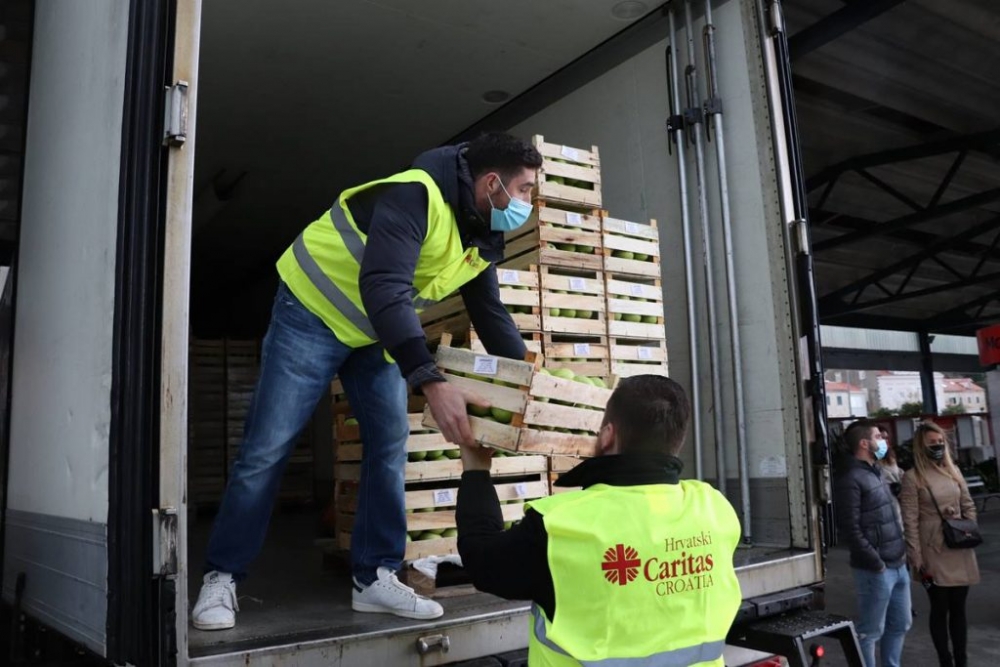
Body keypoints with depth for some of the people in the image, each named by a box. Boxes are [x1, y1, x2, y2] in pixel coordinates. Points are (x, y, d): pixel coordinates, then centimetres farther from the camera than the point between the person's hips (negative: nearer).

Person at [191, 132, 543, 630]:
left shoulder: (483, 239, -4)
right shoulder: (415, 195, -31)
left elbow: (492, 317, 5)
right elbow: (383, 289, -42)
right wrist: (432, 383, -49)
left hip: (377, 330, 8)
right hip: (312, 314, -7)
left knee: (390, 445, 0)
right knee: (268, 447, -6)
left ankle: (374, 578, 9)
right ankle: (221, 576, 9)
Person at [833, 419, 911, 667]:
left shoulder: (876, 472, 12)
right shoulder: (851, 479, -17)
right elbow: (850, 529, -21)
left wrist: (902, 550, 11)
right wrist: (876, 563, -17)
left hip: (898, 566, 9)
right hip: (876, 570, -9)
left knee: (900, 624, 20)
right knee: (871, 631, 2)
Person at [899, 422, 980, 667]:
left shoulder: (954, 471, 10)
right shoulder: (912, 477, -8)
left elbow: (969, 506, 18)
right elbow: (910, 522, -10)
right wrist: (917, 560, -12)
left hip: (960, 550, 5)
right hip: (934, 552, -5)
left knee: (958, 608, 13)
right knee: (940, 609, 4)